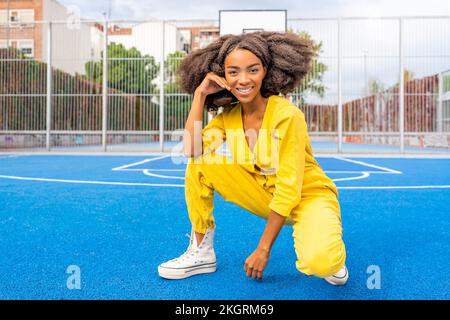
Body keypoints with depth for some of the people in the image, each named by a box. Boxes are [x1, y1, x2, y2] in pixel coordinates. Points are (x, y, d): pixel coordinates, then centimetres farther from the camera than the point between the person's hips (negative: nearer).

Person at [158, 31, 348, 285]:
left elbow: (289, 189, -22)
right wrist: (200, 95, -18)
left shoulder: (287, 115, -23)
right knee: (201, 162, -13)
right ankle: (202, 251, -1)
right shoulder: (229, 116, -5)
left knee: (320, 264, -36)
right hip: (267, 197, 5)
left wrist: (263, 249, -19)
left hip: (309, 195, -5)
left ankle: (327, 254, 3)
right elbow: (191, 150, -21)